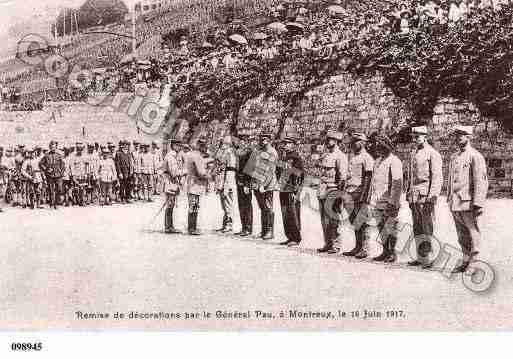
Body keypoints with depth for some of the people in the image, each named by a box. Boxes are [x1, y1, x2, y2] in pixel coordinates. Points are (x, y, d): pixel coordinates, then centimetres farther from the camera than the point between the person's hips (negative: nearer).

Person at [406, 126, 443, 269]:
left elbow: (437, 177, -11)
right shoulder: (414, 155, 18)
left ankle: (425, 258, -3)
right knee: (417, 228, 9)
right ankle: (420, 257, 15)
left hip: (425, 195, -8)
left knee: (426, 228, -6)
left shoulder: (433, 154, -5)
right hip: (414, 196, 8)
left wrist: (433, 196, -19)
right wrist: (408, 195, 18)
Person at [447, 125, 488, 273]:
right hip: (455, 204, 7)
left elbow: (481, 182, -13)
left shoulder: (475, 156, -8)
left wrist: (478, 204, -19)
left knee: (473, 234, -2)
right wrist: (449, 200, 17)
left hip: (468, 203, -7)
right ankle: (465, 263, 22)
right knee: (462, 236, 13)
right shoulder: (454, 157, 16)